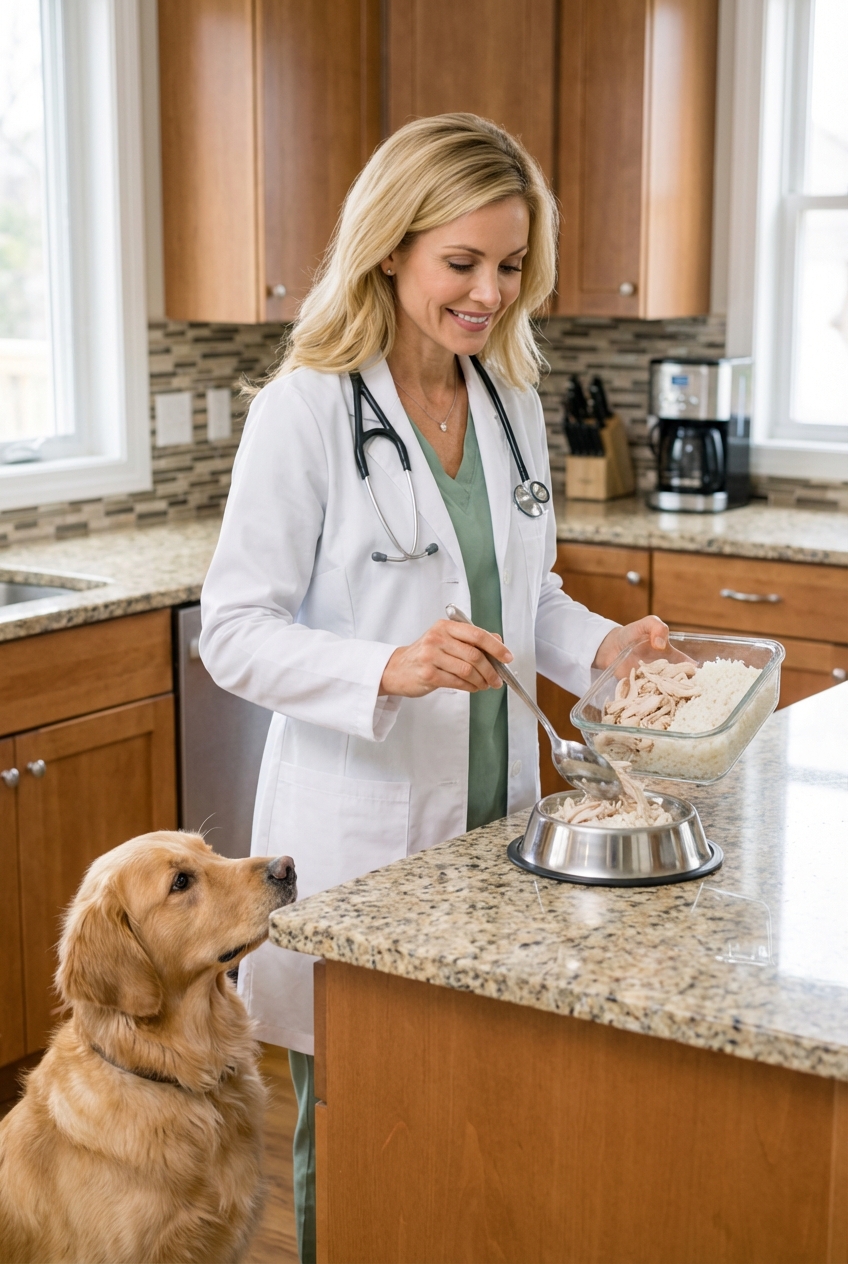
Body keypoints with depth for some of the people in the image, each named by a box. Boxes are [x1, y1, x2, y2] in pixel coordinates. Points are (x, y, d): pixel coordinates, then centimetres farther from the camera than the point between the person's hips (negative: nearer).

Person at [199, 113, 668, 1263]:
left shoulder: (512, 402, 7)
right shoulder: (306, 410, -13)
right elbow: (235, 631, -14)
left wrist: (602, 646, -3)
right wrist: (389, 670, -29)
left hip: (494, 808, 6)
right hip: (359, 821, -5)